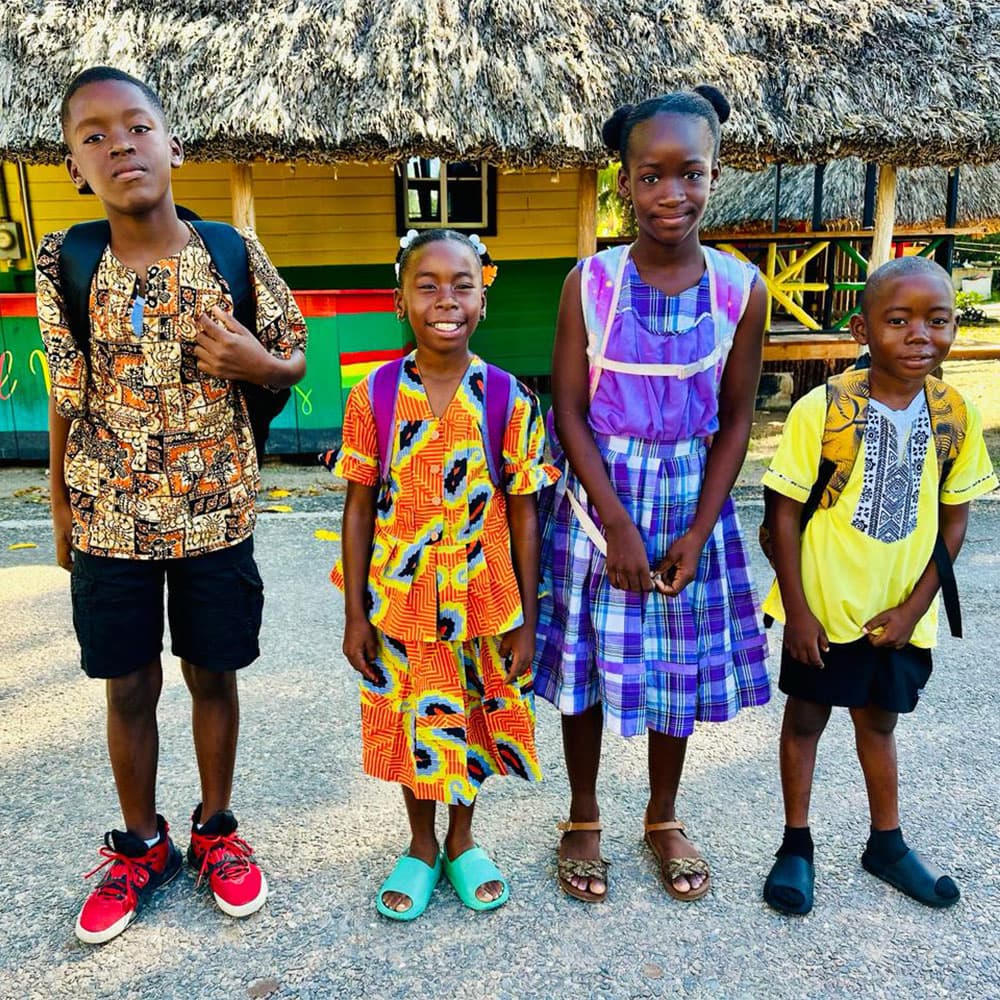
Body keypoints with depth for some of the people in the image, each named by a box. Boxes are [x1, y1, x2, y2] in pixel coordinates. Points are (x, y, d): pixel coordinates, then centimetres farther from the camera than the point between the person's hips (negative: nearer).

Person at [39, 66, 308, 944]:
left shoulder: (233, 253, -6)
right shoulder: (65, 264, -5)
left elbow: (294, 360, 4)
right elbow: (66, 403, 1)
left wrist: (255, 361, -19)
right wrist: (61, 518, 4)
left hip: (215, 513, 0)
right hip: (110, 520, 1)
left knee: (213, 674, 13)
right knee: (129, 686, 13)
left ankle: (216, 829, 35)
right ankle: (140, 845, 35)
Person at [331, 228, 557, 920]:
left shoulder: (510, 400, -8)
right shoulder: (372, 398, -7)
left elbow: (523, 514, -3)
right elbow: (359, 509, -2)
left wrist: (526, 619, -2)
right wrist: (355, 615, -2)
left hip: (483, 601, 0)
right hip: (399, 602, 0)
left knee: (473, 720, 16)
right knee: (410, 725, 15)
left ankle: (462, 841, 42)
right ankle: (421, 847, 40)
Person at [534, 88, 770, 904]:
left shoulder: (741, 288, -4)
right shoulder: (591, 281, -8)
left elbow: (736, 419, -1)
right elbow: (570, 412, -8)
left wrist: (697, 533, -7)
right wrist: (618, 525, -14)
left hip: (691, 501, 2)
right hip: (598, 499, -1)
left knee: (681, 665, 14)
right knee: (587, 663, 9)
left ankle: (665, 819, 38)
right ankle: (584, 820, 33)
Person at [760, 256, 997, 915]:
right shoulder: (821, 409, -17)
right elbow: (785, 512, -13)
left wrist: (914, 607, -4)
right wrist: (797, 611, -13)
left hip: (900, 616, 4)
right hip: (823, 609, -3)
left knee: (879, 721, 21)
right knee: (805, 718, 12)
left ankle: (888, 844, 40)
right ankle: (797, 845, 30)